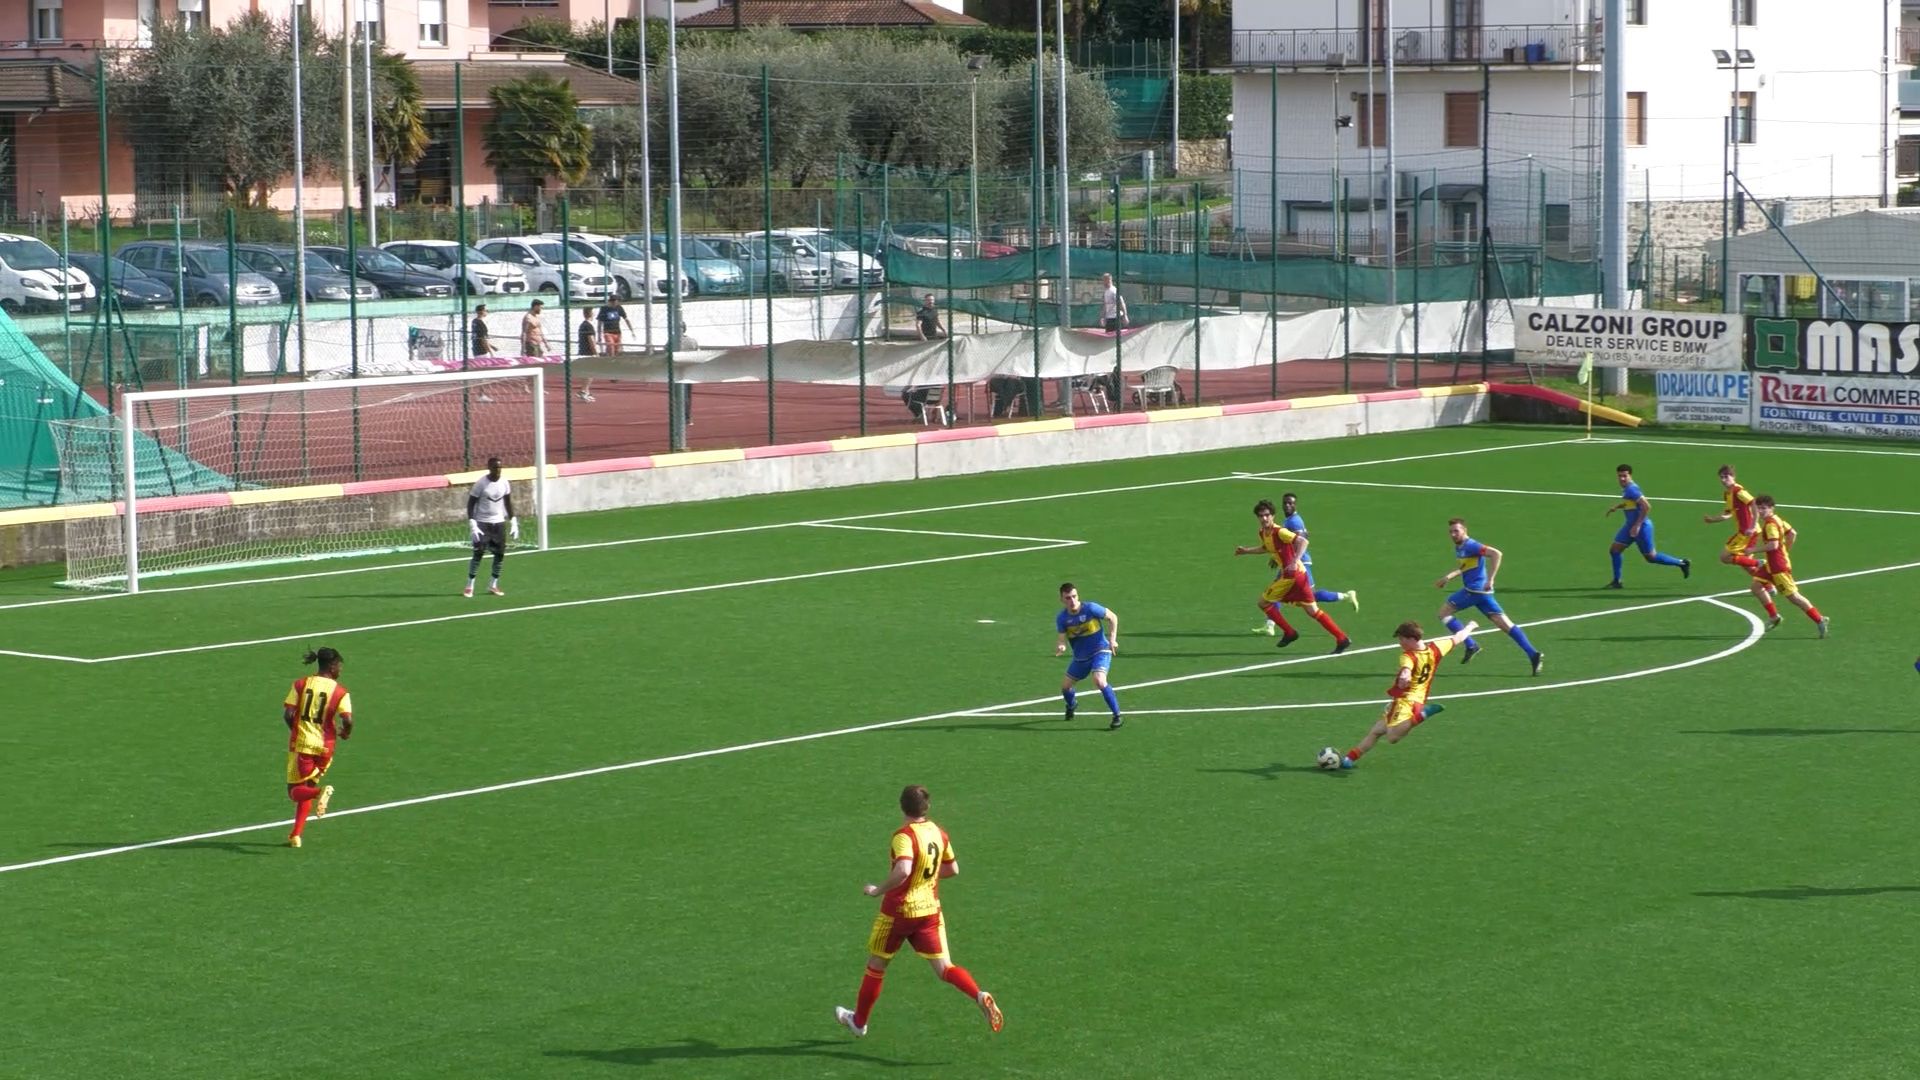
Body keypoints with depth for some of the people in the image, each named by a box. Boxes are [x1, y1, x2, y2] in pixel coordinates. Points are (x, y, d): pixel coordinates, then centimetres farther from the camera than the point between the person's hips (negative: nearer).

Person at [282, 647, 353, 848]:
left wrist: (296, 730, 12)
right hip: (324, 747, 1)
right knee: (307, 789, 19)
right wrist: (346, 733, 7)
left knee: (295, 791, 3)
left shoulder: (301, 684, 0)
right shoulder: (340, 692, -4)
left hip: (300, 744, -1)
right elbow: (347, 720, -16)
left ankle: (320, 792, -31)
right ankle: (296, 835, 15)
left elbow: (288, 714, -8)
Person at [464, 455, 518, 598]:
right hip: (482, 523, -5)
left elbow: (508, 502, 13)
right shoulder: (481, 483, -12)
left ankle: (493, 585, 14)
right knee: (478, 553, -8)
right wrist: (472, 524, -17)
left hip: (499, 522, 5)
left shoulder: (504, 482, 2)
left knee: (500, 554, 2)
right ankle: (469, 586, 1)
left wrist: (513, 521, 8)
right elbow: (471, 503, -9)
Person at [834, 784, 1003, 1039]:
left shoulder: (904, 836, -19)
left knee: (876, 965, 14)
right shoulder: (939, 833, 4)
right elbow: (953, 869, 16)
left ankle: (858, 1022, 29)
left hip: (898, 911, -5)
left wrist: (878, 890, -22)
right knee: (944, 968, 0)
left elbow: (903, 871, -35)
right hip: (930, 910, 5)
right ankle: (980, 996, -27)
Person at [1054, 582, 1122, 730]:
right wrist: (1061, 646, -32)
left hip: (1100, 651, -5)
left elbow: (1113, 617, -6)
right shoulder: (1062, 618, -10)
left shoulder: (1090, 608, -20)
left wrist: (1113, 639, -11)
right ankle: (1070, 707, 48)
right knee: (1065, 685, 12)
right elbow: (1063, 638, -7)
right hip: (1081, 656, 5)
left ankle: (1117, 716, -17)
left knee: (1099, 681, -29)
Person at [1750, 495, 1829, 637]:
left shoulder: (1770, 524, -19)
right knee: (1756, 586, 13)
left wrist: (1754, 549, -18)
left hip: (1778, 566, -10)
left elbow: (1773, 545, -28)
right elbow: (1792, 533, 19)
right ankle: (1773, 616, 18)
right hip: (1771, 565, 10)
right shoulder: (1777, 520, 11)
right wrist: (1786, 550, 23)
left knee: (1792, 595, -7)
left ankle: (1819, 620, -4)